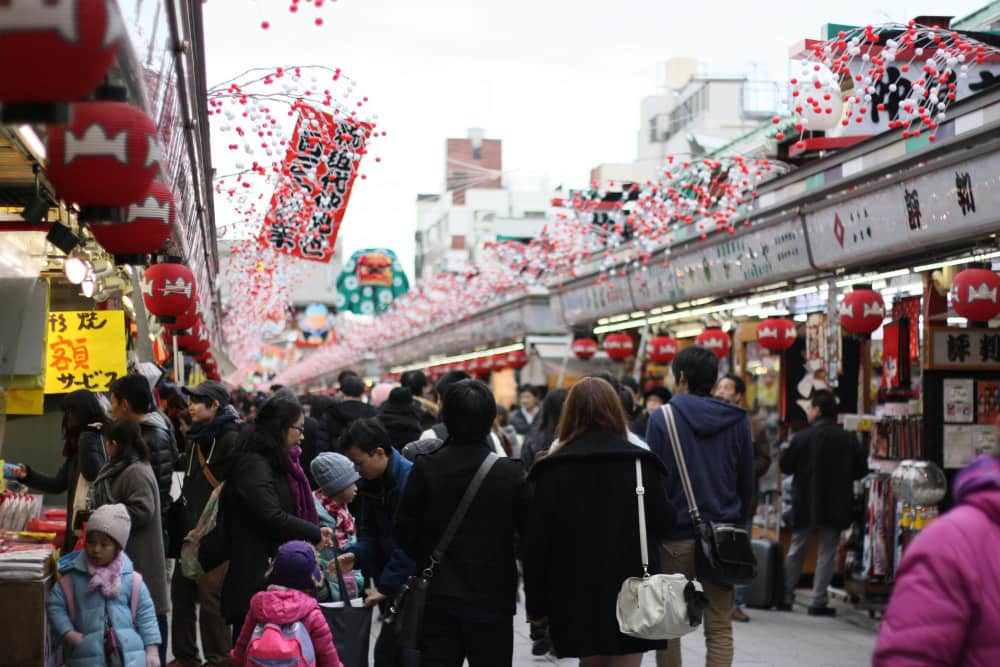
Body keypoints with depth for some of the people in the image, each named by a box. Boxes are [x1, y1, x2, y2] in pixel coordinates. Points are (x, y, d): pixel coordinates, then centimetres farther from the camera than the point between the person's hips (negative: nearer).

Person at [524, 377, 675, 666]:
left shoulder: (552, 469, -4)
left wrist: (536, 603, 2)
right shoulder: (641, 463, -3)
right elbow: (664, 522, 3)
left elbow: (537, 541, -5)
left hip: (577, 593, 0)